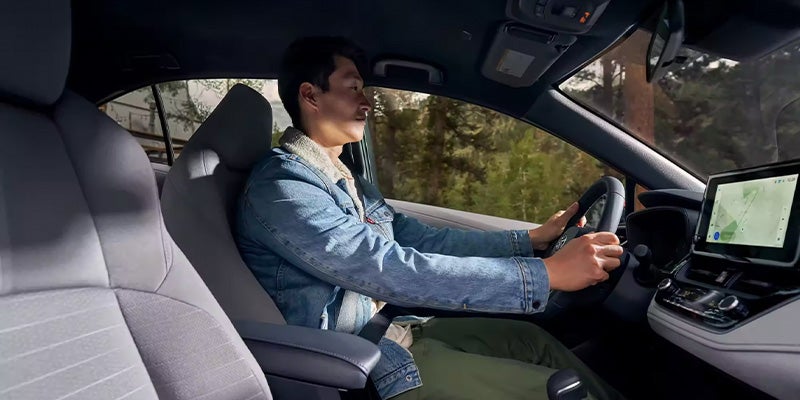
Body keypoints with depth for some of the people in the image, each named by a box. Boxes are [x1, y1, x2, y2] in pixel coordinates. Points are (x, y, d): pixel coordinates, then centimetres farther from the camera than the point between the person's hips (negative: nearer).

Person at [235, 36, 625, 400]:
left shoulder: (344, 178, 10)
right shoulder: (281, 186, -20)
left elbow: (423, 241, 7)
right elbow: (392, 272, -30)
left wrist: (531, 239, 3)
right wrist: (545, 274, -27)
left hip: (389, 328, 9)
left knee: (530, 337, 10)